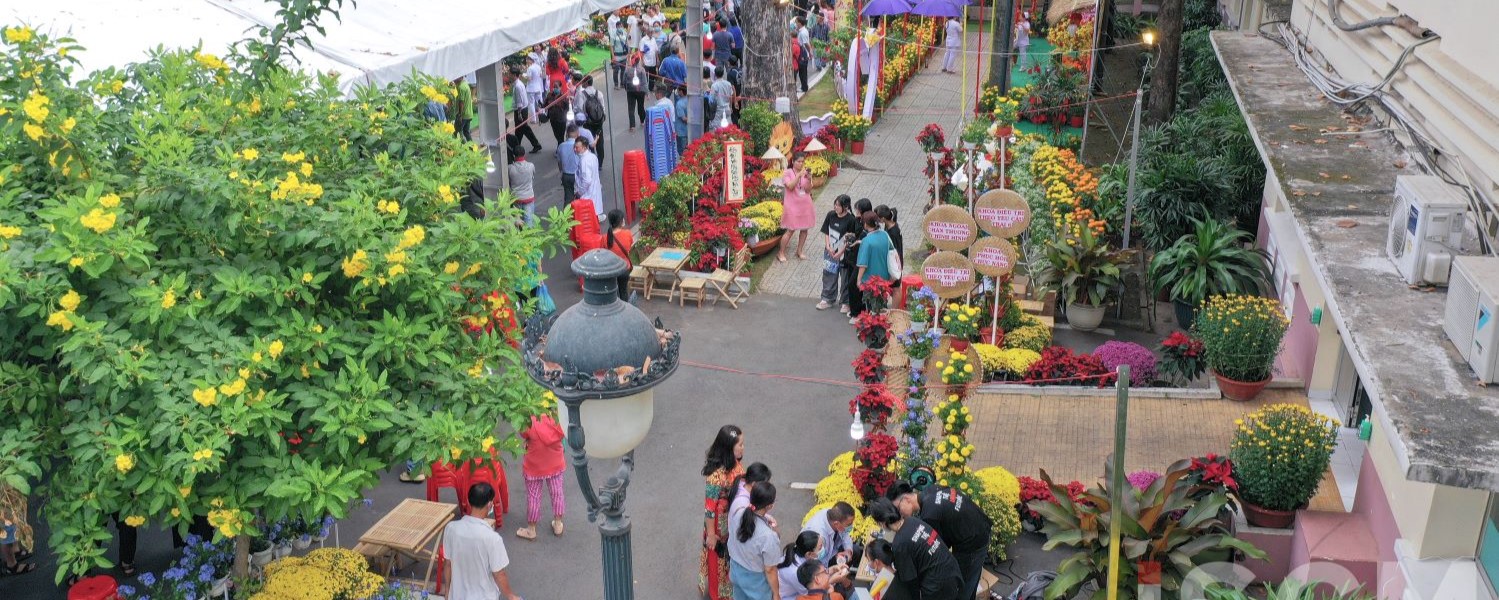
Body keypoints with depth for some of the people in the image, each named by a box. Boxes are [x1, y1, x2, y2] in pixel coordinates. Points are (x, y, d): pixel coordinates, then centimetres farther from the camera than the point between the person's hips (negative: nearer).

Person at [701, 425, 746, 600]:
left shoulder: (735, 463, -11)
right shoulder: (717, 475, -36)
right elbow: (709, 508, -26)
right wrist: (710, 534, -15)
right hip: (721, 526, -7)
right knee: (719, 559, 17)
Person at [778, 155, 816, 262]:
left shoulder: (806, 173, 4)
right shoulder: (787, 173, -7)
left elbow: (808, 190, -1)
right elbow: (790, 186, -22)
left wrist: (809, 180, -19)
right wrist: (799, 175, -26)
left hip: (805, 204, 5)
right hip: (792, 205, -5)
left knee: (804, 229, 9)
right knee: (791, 230, -5)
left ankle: (799, 251, 25)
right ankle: (781, 253, 8)